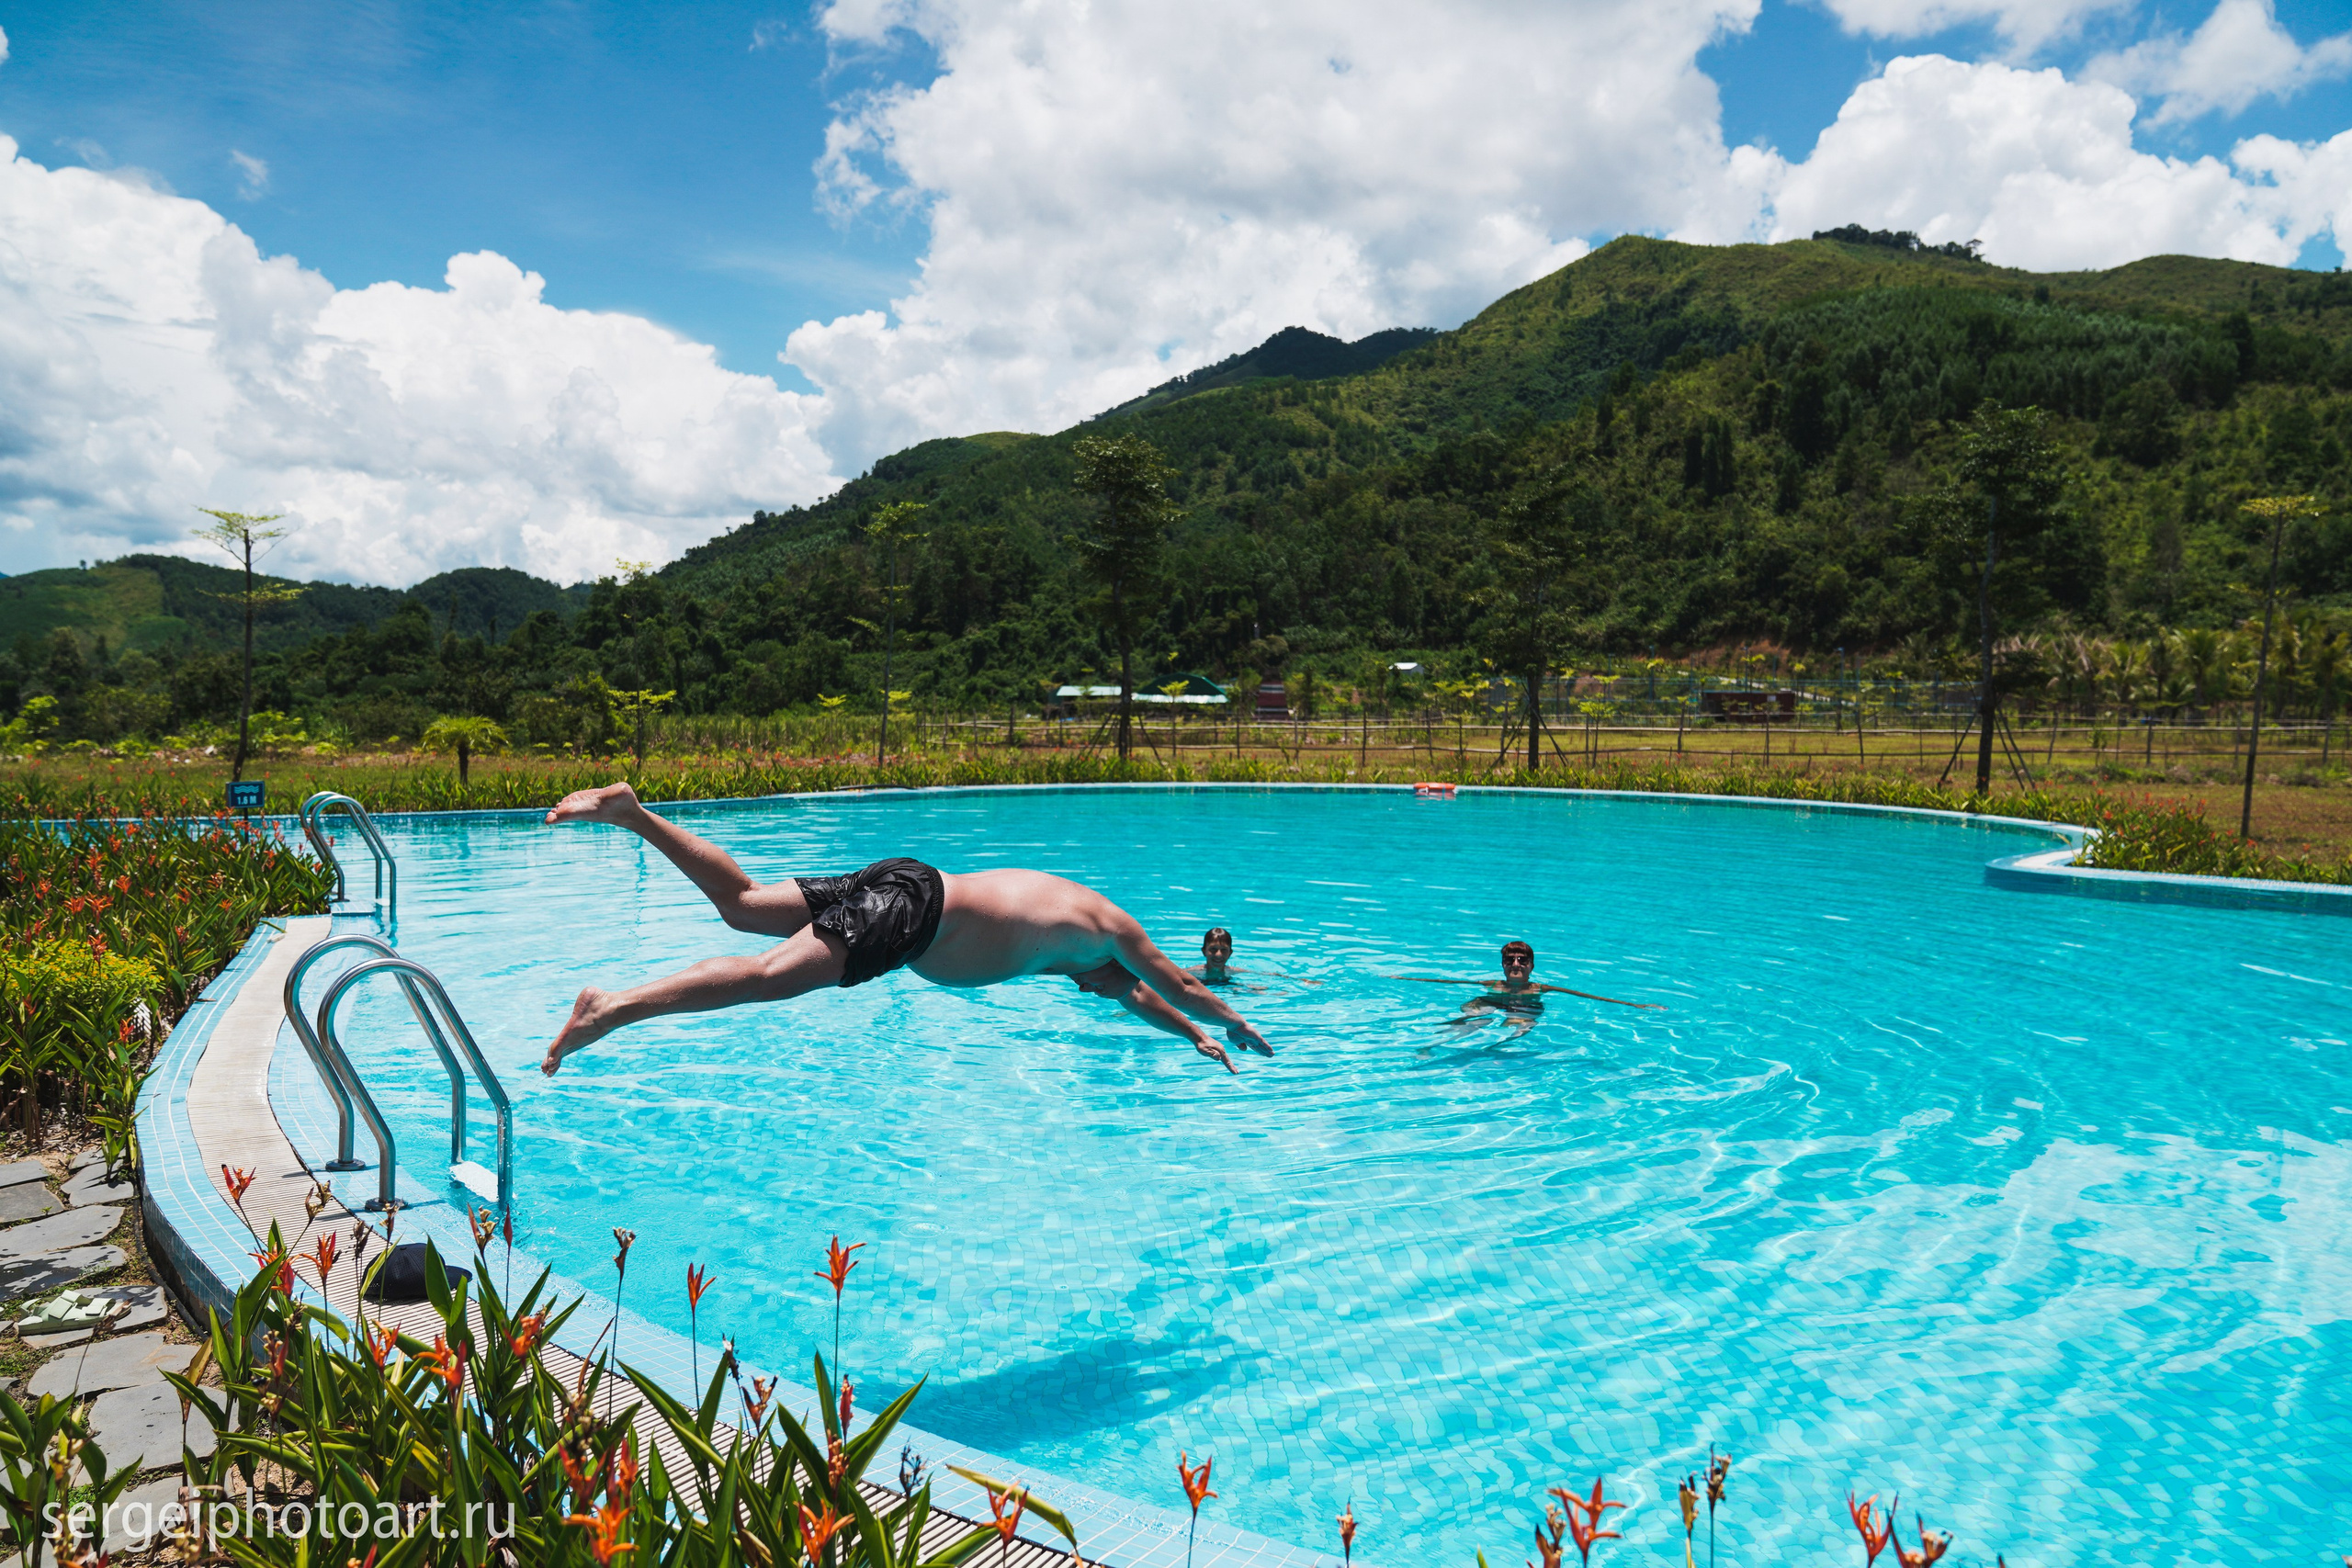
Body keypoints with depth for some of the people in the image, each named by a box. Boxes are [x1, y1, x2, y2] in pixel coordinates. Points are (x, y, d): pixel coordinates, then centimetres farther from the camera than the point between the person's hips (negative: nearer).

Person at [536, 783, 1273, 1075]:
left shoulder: (1067, 909, 29)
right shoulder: (1108, 926, 8)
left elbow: (1135, 994, 44)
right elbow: (1180, 985, 17)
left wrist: (1196, 1035, 52)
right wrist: (1236, 1026, 35)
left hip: (900, 885, 9)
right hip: (912, 906, -9)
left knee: (742, 904, 9)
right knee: (769, 975, -20)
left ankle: (632, 813, 5)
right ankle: (612, 1008, -29)